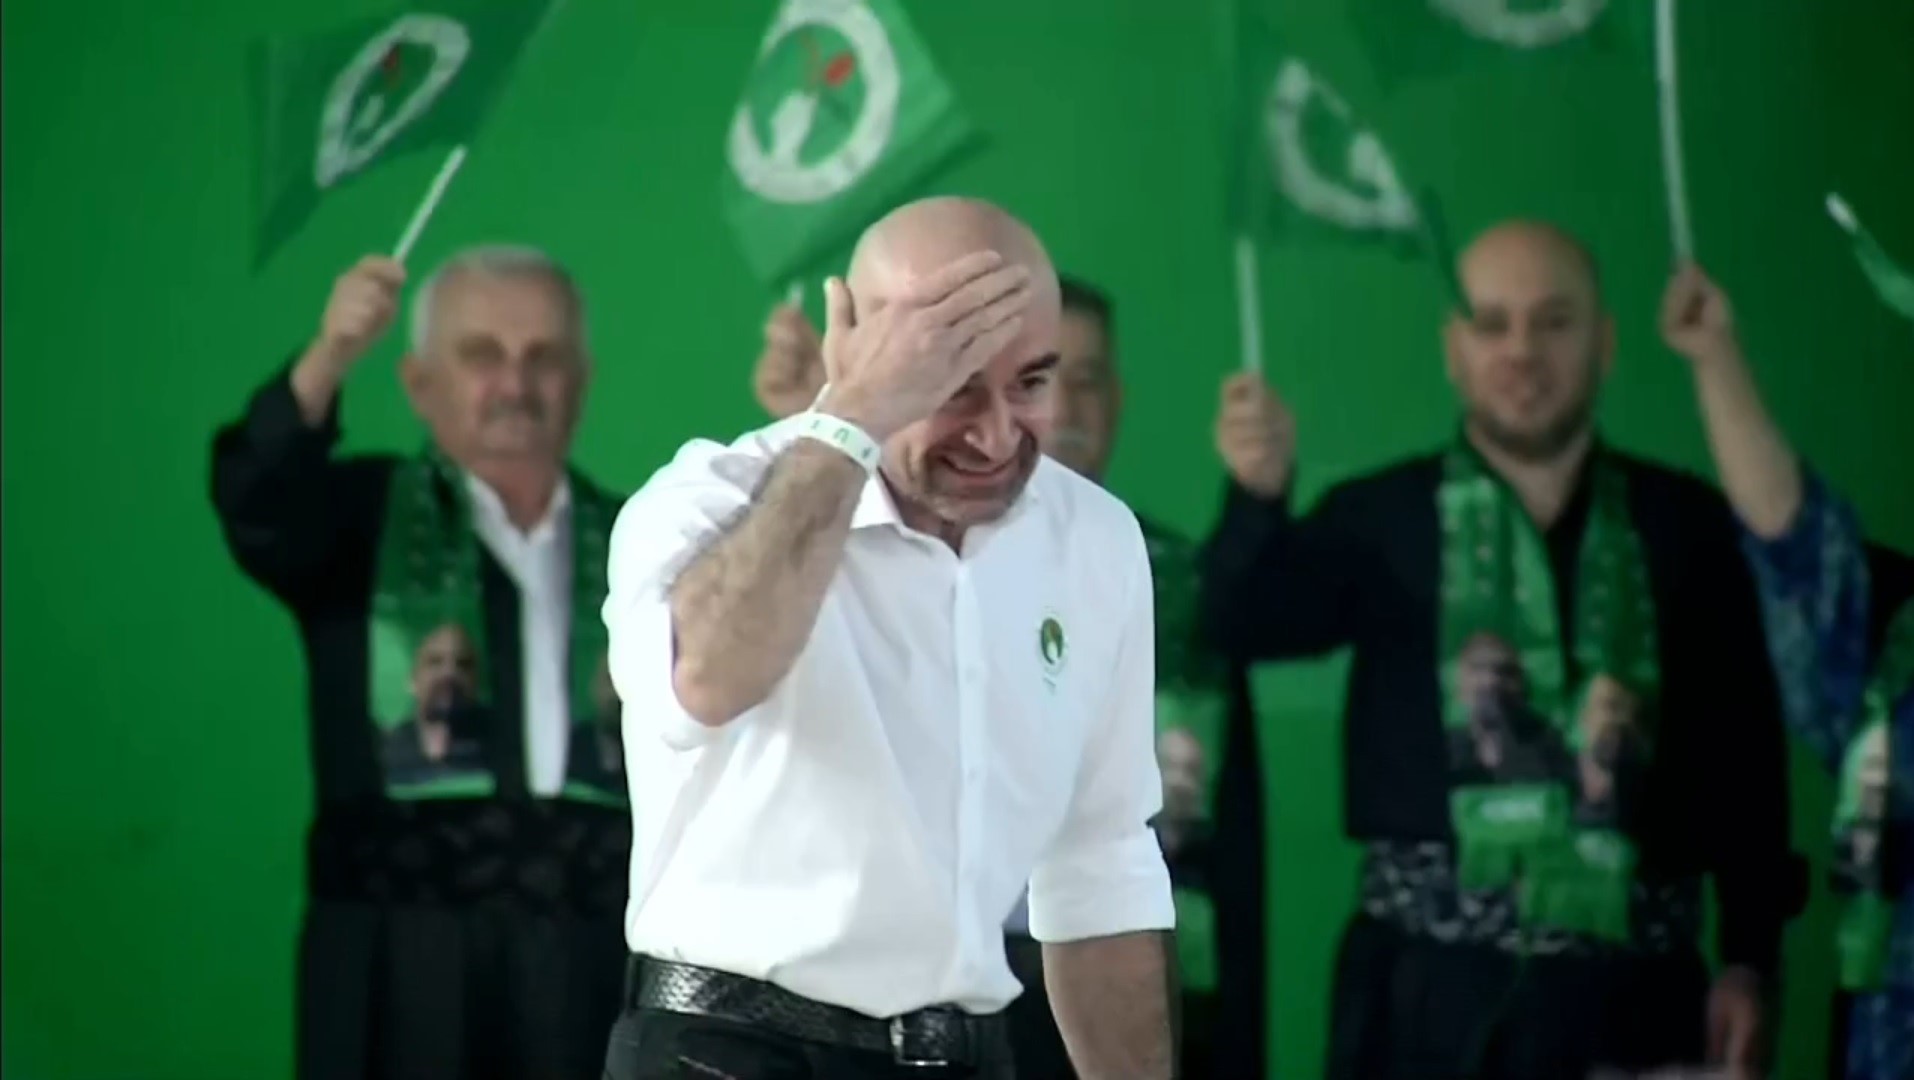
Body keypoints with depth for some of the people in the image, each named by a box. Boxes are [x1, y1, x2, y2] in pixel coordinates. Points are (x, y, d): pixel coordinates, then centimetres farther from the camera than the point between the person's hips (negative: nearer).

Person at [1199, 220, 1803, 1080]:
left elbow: (1743, 751, 6)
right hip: (1433, 985, -1)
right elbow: (1248, 620, -13)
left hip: (1631, 986, 1)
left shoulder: (1685, 526, 6)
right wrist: (1259, 497, -34)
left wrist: (1750, 958, 1)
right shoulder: (1381, 518, 3)